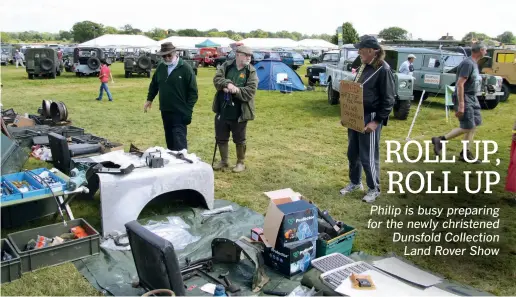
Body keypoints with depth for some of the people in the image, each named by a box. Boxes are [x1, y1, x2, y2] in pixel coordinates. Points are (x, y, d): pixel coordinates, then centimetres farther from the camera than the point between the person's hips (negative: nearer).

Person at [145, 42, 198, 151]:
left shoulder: (186, 68, -10)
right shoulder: (160, 67, 5)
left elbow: (193, 92, -11)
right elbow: (154, 84, 21)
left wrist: (188, 110, -14)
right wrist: (149, 99, 17)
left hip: (180, 112, -6)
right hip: (165, 111, 6)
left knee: (179, 141, -10)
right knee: (169, 140, 15)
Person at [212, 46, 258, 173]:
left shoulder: (251, 72, -5)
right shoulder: (226, 66, 2)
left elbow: (251, 91, -13)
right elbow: (217, 79, -9)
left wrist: (236, 90, -25)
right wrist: (227, 84, -26)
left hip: (239, 112, -3)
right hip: (222, 110, 3)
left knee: (239, 140, 9)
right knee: (221, 138, 14)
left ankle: (240, 162, 27)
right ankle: (224, 161, 33)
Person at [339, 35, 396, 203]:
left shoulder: (383, 70, -14)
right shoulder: (363, 67, 10)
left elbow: (388, 100, -15)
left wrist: (377, 121, -19)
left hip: (370, 119, -8)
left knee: (368, 157, 2)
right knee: (353, 154, 17)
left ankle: (374, 189, 19)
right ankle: (355, 182, 35)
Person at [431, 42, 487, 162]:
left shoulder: (474, 63, 12)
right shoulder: (468, 63, -19)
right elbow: (460, 84, -24)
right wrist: (461, 105, -27)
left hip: (472, 98, 10)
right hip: (464, 98, -10)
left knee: (474, 125, 9)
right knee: (467, 127, -8)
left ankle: (465, 153, 15)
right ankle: (440, 140, 3)